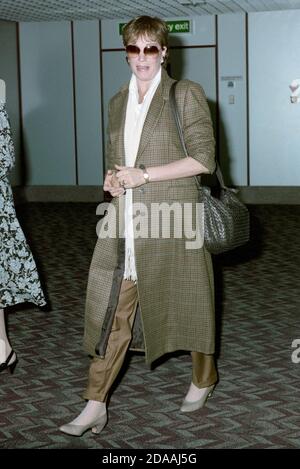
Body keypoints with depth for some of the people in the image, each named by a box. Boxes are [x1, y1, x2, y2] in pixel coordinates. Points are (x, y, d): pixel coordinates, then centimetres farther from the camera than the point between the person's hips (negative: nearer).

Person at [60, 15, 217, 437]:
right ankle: (95, 407, 6)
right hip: (124, 223, 5)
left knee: (187, 303, 11)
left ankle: (203, 379, 35)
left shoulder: (186, 94, -2)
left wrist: (143, 174, -14)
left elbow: (204, 158, -10)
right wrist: (113, 178, 1)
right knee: (109, 313, 1)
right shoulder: (118, 103, 15)